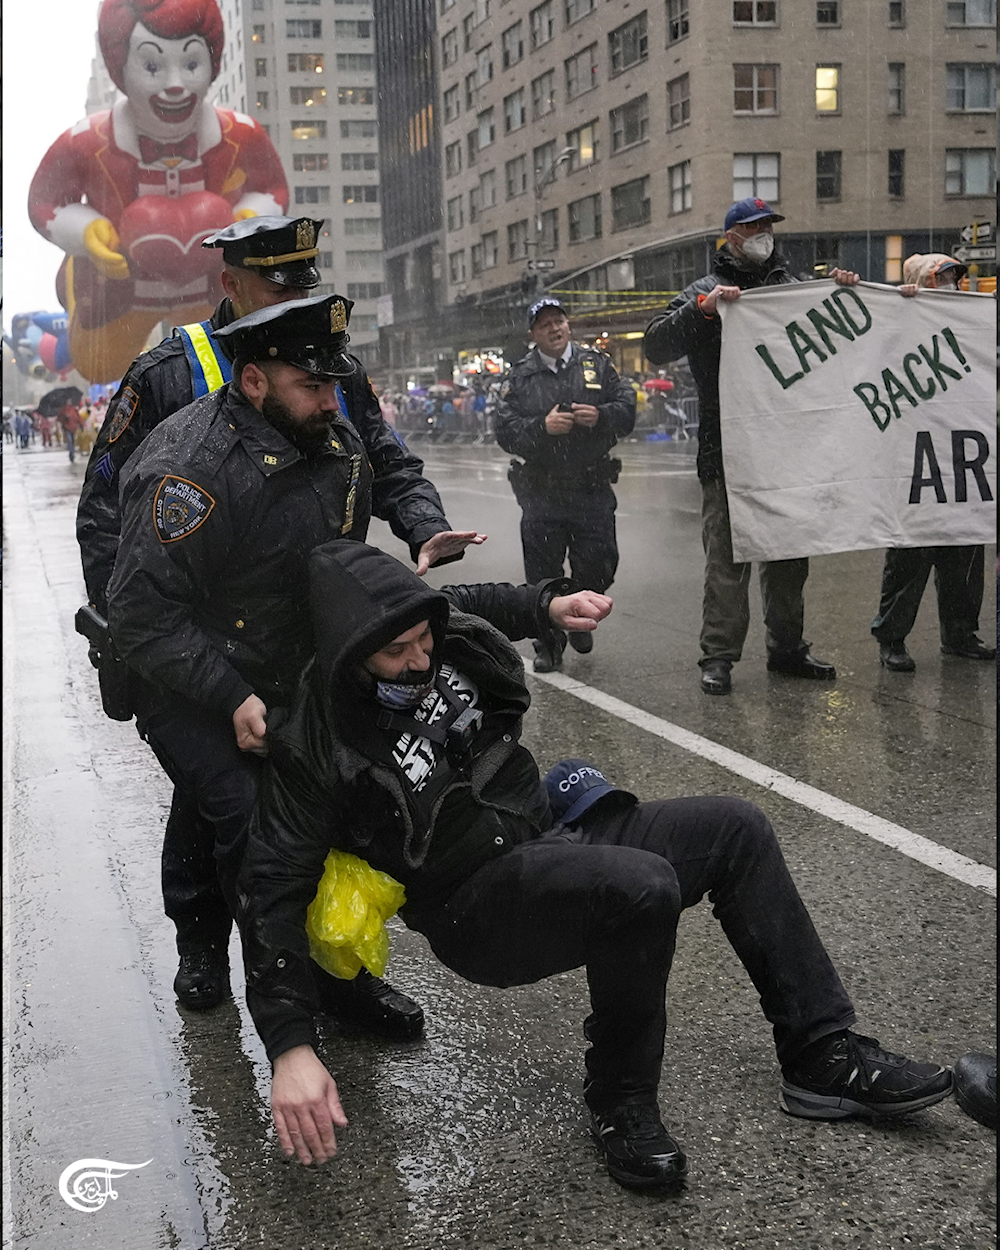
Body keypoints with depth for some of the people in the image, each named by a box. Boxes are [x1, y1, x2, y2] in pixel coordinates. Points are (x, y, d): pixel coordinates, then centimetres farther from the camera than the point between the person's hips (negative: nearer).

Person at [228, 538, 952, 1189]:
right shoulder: (317, 747, -20)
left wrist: (550, 605, 12)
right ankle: (621, 1104, -11)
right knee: (644, 887, -33)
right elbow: (271, 887, -22)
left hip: (552, 832, 8)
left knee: (735, 828, -2)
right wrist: (291, 1048, -29)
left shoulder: (447, 634, -2)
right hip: (479, 907, -8)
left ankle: (824, 1056, 2)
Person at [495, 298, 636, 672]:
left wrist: (600, 416, -14)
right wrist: (542, 427, -21)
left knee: (598, 566, 3)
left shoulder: (596, 364, 8)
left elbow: (627, 408, 6)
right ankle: (548, 645, 17)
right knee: (543, 574, 3)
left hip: (593, 490, 1)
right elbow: (505, 431, -4)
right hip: (541, 494, -1)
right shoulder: (520, 378, 4)